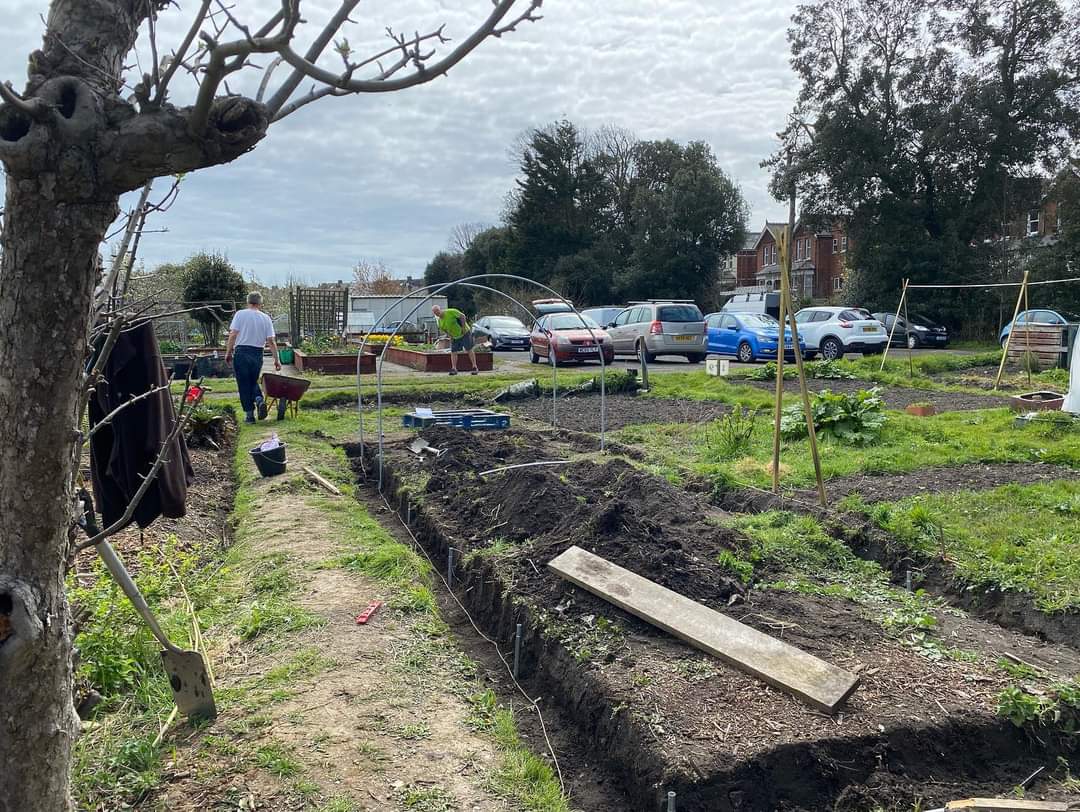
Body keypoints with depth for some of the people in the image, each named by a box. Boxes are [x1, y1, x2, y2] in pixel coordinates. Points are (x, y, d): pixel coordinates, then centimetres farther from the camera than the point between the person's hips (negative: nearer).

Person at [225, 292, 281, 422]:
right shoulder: (266, 318, 4)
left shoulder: (240, 314, -2)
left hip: (241, 353, -3)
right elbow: (271, 341, 1)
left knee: (244, 385, 5)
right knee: (253, 382, 21)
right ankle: (259, 400, -5)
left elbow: (233, 335, -8)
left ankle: (249, 414, 5)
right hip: (258, 354, 3)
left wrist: (228, 352, 0)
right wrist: (276, 360, 5)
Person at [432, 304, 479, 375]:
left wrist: (463, 327, -20)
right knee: (453, 352, -2)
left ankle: (474, 367, 0)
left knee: (469, 349, -4)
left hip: (464, 333, -6)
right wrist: (450, 335, 2)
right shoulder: (439, 321, -2)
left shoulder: (450, 312, -22)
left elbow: (462, 316, -19)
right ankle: (454, 369, 1)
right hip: (454, 337, 6)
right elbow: (443, 329, 14)